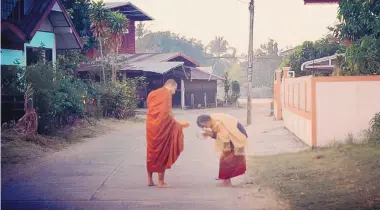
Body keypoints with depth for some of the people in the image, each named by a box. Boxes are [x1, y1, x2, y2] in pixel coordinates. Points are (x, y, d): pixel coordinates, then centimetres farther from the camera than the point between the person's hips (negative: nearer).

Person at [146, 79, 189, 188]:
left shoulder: (152, 93, 16)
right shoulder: (166, 94, -8)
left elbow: (151, 111, 15)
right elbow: (166, 113, -16)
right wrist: (179, 125, -7)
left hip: (151, 126, 7)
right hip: (161, 127, -7)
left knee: (151, 152, 14)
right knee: (162, 153, 0)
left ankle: (150, 180, 17)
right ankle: (161, 182, 3)